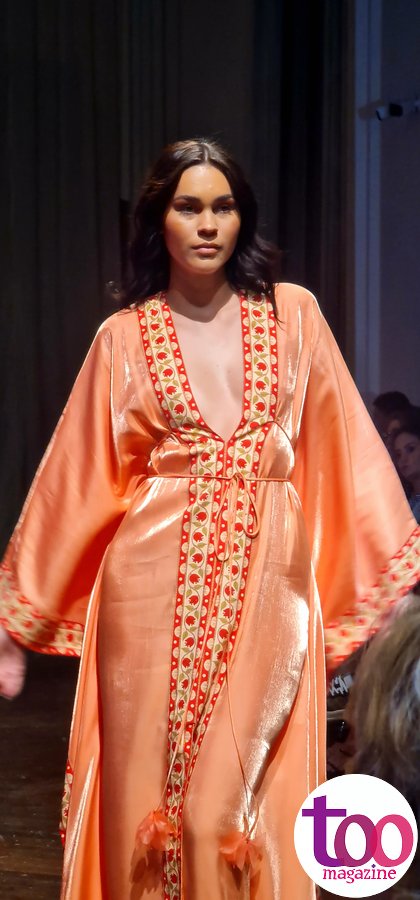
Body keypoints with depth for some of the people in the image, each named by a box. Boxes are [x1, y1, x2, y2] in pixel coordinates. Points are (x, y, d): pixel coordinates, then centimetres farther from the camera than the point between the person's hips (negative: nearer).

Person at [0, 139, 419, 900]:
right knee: (153, 784, 2)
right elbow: (77, 480, 7)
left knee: (250, 795, 2)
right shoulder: (123, 337, 5)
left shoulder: (292, 314, 7)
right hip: (157, 584, 0)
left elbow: (345, 450, 7)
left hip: (266, 585, 0)